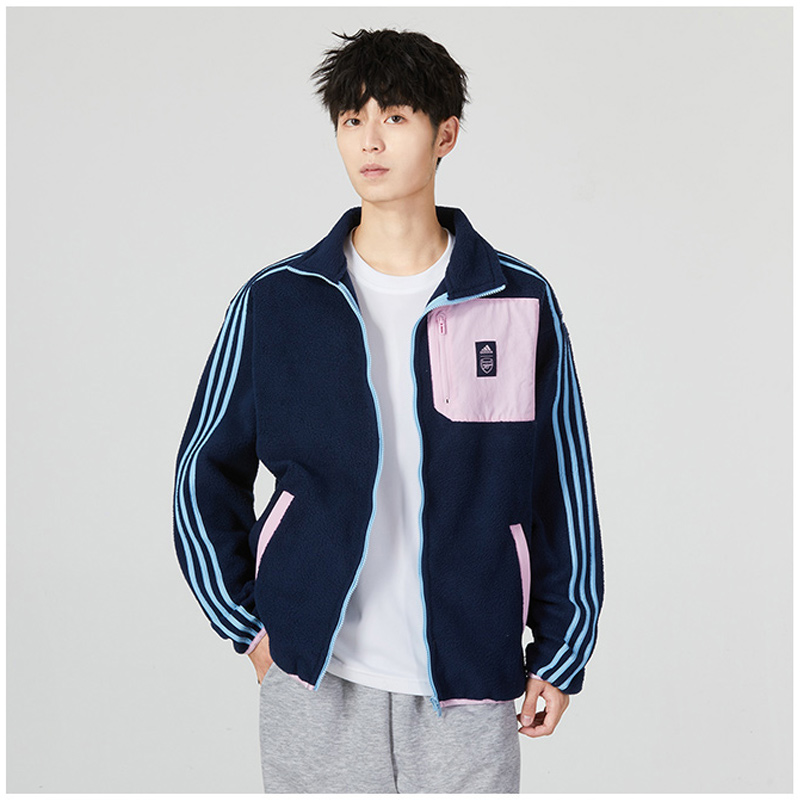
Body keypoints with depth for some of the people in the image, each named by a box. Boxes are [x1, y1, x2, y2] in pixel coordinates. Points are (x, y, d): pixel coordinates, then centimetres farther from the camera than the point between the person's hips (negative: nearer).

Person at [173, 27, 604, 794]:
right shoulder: (274, 302, 0)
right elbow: (206, 470, 9)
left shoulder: (521, 302, 0)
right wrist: (248, 625, 5)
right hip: (314, 684, 0)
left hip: (469, 687, 0)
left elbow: (563, 484, 5)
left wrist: (561, 653, 5)